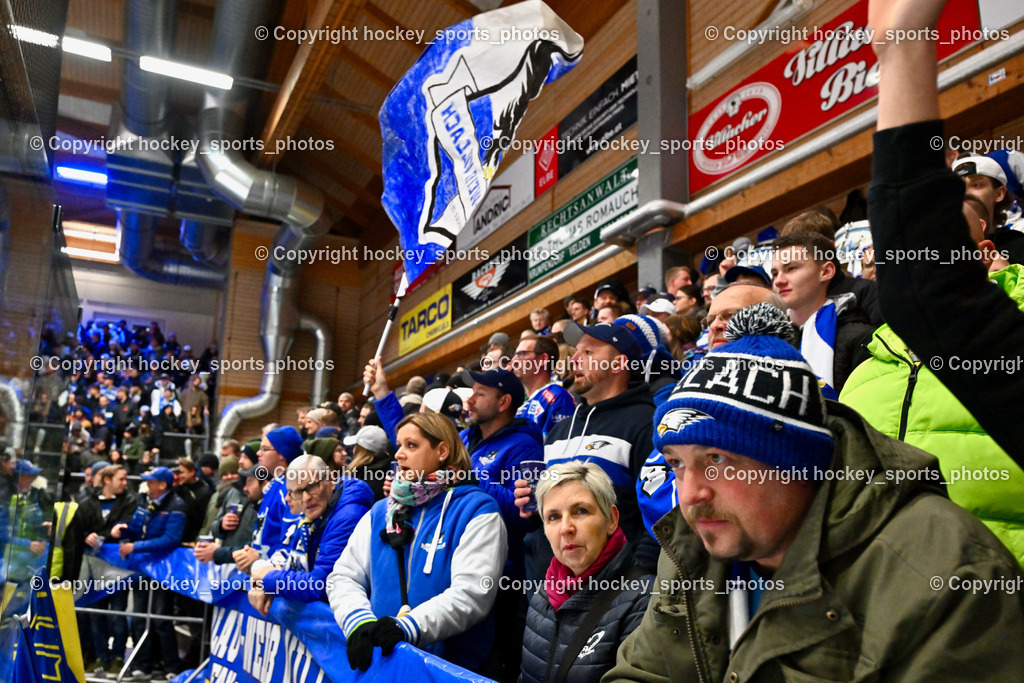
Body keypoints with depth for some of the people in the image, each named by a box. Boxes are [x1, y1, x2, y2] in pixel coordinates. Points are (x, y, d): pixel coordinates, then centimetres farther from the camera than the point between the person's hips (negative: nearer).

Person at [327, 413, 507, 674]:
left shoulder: (477, 511, -4)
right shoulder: (381, 512, 13)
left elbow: (471, 593, -14)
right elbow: (344, 576, 7)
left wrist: (408, 627, -24)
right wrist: (358, 622, -11)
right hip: (379, 657, 3)